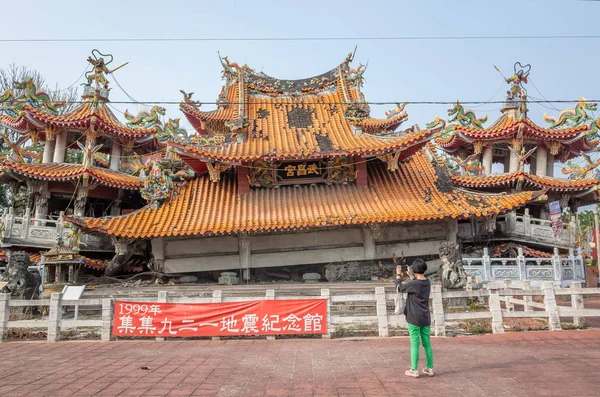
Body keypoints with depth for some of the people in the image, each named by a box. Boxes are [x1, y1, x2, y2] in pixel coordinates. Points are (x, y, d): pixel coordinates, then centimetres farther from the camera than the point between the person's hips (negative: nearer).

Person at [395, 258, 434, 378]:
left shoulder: (414, 284, -18)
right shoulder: (427, 282, 2)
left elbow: (399, 287, -3)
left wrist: (398, 275, 11)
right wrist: (410, 275, 30)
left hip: (414, 319, -6)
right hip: (426, 318, 6)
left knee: (415, 344, 0)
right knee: (427, 344, 11)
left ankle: (414, 370, 7)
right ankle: (429, 368, 18)